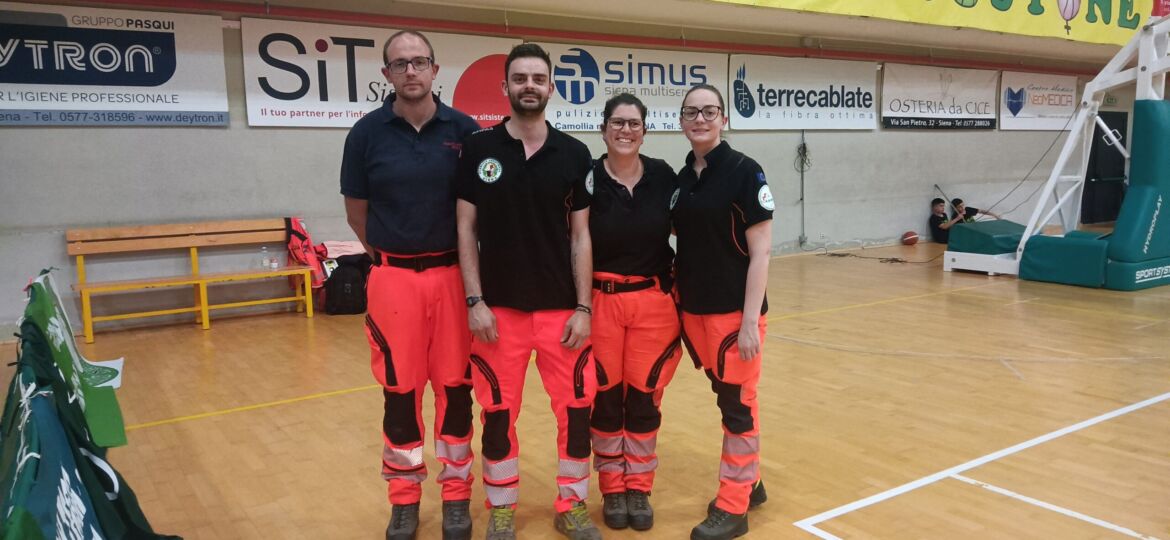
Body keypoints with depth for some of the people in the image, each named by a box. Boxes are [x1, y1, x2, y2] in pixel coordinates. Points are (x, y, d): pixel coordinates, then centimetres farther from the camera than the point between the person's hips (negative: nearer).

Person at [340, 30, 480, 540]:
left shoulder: (464, 129, -1)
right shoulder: (367, 132, -1)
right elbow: (356, 212, 7)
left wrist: (463, 262, 8)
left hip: (452, 274, 0)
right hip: (393, 278, 0)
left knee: (455, 387, 7)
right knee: (399, 390, 8)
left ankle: (457, 495, 23)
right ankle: (404, 499, 24)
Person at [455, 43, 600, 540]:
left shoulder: (574, 155, 1)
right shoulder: (478, 149, 0)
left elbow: (580, 236, 2)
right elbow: (466, 229, 0)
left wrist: (583, 307, -3)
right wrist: (475, 301, -6)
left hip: (562, 308, 1)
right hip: (499, 308, -1)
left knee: (577, 408, 6)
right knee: (498, 412, 8)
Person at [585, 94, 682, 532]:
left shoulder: (662, 176, 0)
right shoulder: (587, 178, -7)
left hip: (654, 302, 2)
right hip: (601, 302, -1)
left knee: (645, 396, 9)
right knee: (605, 397, 8)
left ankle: (639, 488, 24)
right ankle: (612, 489, 24)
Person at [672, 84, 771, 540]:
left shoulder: (744, 172, -11)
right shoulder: (682, 178, 7)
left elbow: (760, 251, -14)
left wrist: (750, 320, -18)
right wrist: (678, 305, 8)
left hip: (734, 310, -6)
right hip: (694, 310, 6)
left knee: (738, 404, 4)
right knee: (725, 397, 16)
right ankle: (749, 483, 33)